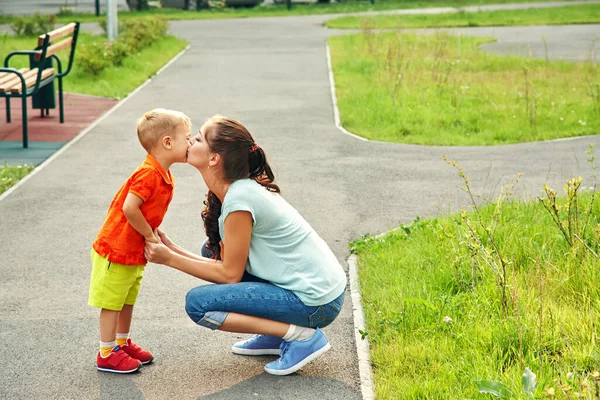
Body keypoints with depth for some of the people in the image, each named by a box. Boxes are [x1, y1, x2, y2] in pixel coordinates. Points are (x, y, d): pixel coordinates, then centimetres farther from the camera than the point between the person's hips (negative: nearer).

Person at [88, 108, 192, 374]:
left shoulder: (163, 176, 6)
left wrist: (154, 236, 0)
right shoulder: (148, 174, -25)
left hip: (134, 252, 9)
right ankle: (107, 354, 9)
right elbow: (129, 208, -30)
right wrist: (150, 235, -19)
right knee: (112, 302, 1)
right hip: (116, 250, -9)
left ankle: (122, 344, 34)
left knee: (127, 300, 20)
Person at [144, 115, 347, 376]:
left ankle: (302, 335, -8)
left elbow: (230, 275, -14)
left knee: (198, 303, -11)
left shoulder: (239, 199, -20)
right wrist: (173, 250, 3)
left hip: (315, 303, -9)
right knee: (211, 252, 16)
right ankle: (275, 334, 15)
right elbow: (229, 264, 7)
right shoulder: (238, 189, 7)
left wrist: (170, 259, -9)